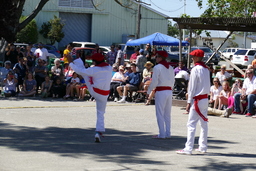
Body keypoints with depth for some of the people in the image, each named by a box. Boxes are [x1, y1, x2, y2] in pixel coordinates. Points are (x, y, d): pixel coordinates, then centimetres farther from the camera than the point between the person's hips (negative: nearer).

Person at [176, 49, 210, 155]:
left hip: (197, 100, -8)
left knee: (191, 124, -8)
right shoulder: (206, 69, 10)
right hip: (205, 99, 8)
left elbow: (192, 87, -12)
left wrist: (189, 102, -8)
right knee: (204, 124, 12)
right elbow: (208, 85, 14)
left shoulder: (195, 69, -12)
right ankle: (203, 147, 17)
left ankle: (188, 149, -11)